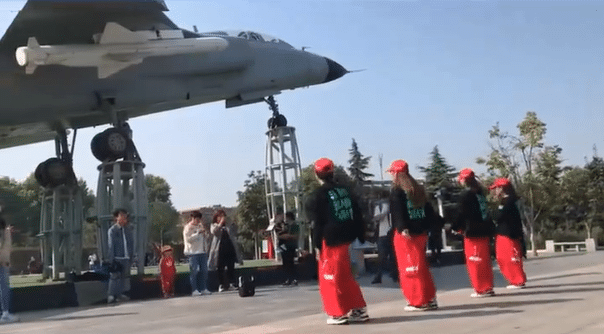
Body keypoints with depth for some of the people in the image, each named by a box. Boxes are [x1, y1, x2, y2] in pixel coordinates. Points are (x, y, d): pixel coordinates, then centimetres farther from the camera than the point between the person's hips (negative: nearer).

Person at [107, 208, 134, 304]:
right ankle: (111, 295, 1)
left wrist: (131, 255, 11)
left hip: (126, 257, 5)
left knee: (125, 276, 9)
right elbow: (111, 246, -6)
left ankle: (119, 294, 19)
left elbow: (131, 242, 15)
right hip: (117, 258, -5)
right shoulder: (112, 230, -5)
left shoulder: (128, 228, 10)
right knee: (114, 276, -7)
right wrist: (112, 260, -9)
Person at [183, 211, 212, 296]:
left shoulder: (200, 226, 17)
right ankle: (194, 290, -3)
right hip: (193, 253, -6)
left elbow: (207, 237, 24)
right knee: (194, 271, -7)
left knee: (204, 271, 5)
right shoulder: (188, 227, -1)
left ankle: (204, 289, 12)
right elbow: (188, 239, -14)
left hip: (202, 252, 6)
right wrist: (198, 233, -17)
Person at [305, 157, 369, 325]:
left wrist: (317, 246, -5)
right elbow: (358, 216, 11)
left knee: (330, 278, 4)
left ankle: (339, 313, 6)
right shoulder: (345, 191, 10)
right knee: (345, 277, 17)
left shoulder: (317, 196, -8)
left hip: (331, 243, -7)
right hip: (348, 240, 7)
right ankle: (359, 310, 18)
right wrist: (361, 238, 16)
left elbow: (317, 223, -10)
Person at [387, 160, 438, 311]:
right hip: (420, 233, 7)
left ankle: (418, 302, 3)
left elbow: (398, 212, -22)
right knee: (422, 267, 16)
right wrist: (426, 227, 14)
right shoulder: (418, 189, 13)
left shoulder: (397, 191, -8)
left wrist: (402, 228, -27)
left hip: (405, 235, -7)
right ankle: (430, 299, 20)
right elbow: (429, 211, 13)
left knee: (409, 268, 0)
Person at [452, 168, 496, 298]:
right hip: (484, 231, 8)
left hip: (472, 233, -8)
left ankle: (480, 290, 2)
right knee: (485, 261, 14)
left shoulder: (466, 195, -12)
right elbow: (485, 212, 16)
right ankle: (488, 288, 19)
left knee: (474, 262, -1)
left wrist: (455, 228, 0)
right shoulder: (480, 193, 11)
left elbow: (462, 214, -12)